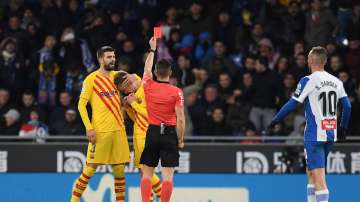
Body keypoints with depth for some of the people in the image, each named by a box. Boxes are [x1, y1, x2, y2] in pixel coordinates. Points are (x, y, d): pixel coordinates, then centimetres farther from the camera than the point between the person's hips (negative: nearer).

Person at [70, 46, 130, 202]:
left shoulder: (116, 76, 11)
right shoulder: (91, 79, -5)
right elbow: (81, 104, -6)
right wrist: (89, 128, -14)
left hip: (118, 130, 5)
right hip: (100, 131, -5)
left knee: (119, 168, 7)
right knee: (91, 167, -6)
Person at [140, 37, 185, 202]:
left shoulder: (149, 87, 1)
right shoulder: (176, 92, -7)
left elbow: (147, 69, 22)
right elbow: (180, 119, -9)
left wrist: (152, 49, 34)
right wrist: (180, 140, 3)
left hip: (152, 133, 2)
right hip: (170, 133, -2)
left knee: (147, 174, 7)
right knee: (168, 175, -2)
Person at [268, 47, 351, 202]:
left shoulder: (308, 81, -10)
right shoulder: (336, 81, 8)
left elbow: (292, 104, -9)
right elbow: (347, 106, 10)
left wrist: (275, 121, 3)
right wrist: (343, 128, 23)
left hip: (314, 135, -7)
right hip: (331, 134, 7)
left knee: (318, 174, -10)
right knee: (311, 171, 19)